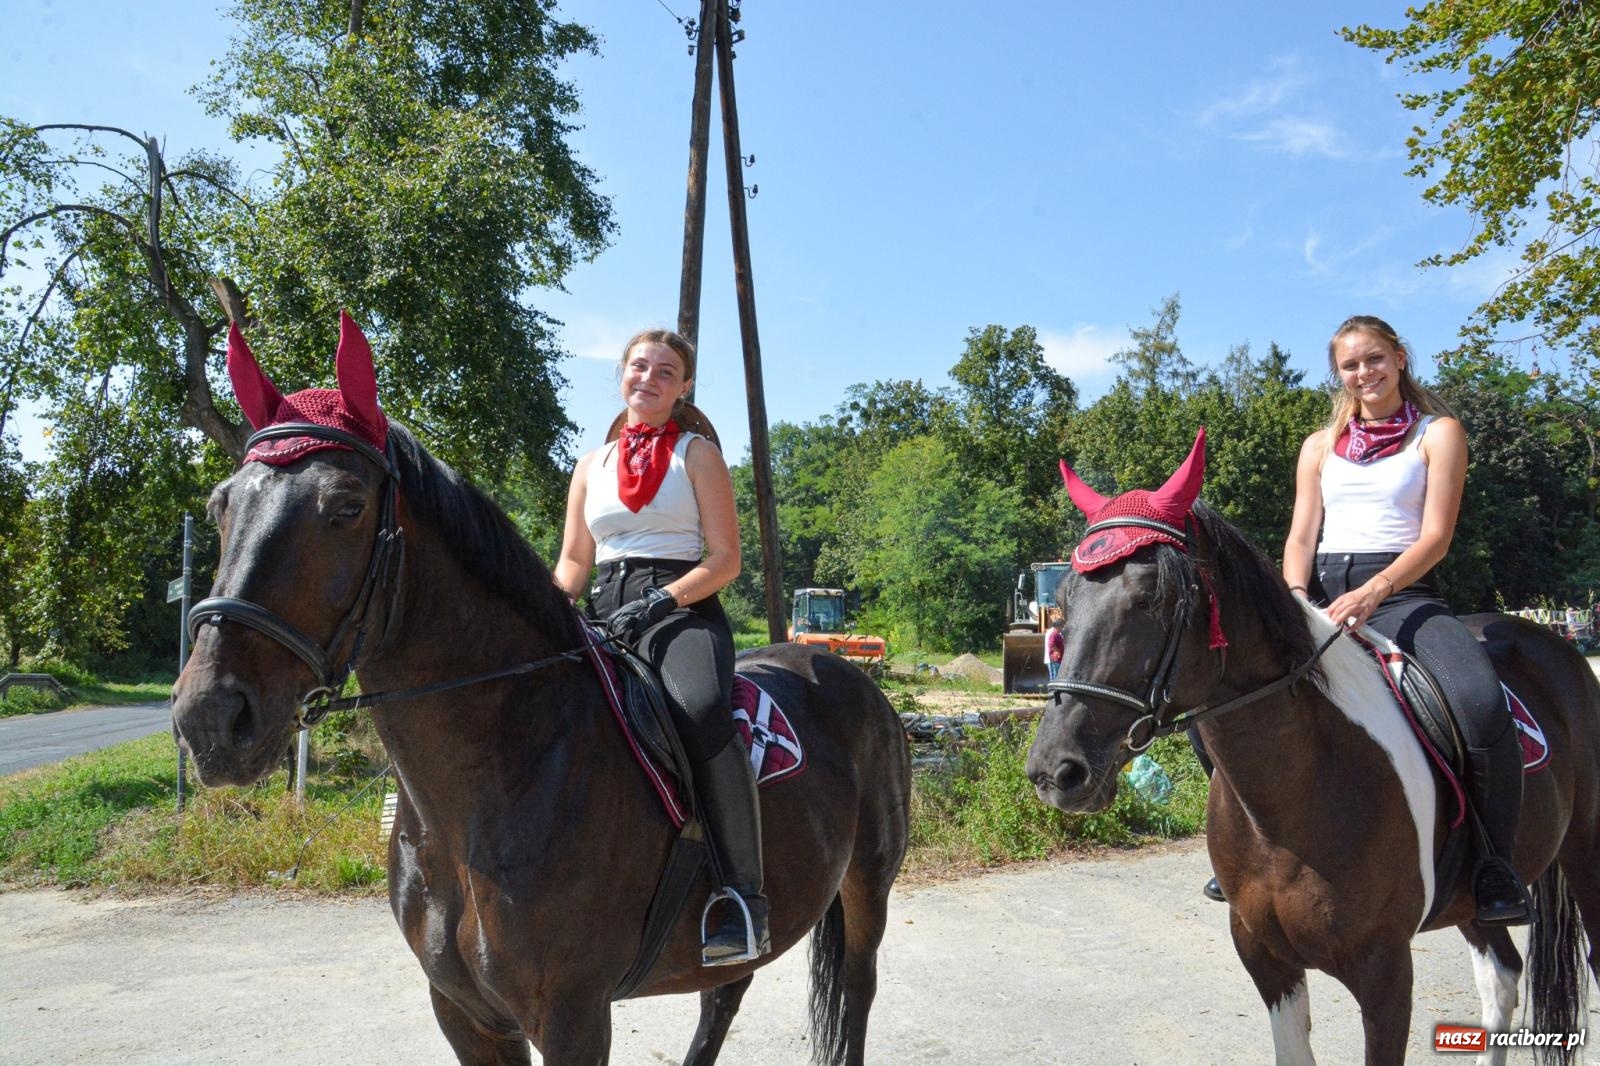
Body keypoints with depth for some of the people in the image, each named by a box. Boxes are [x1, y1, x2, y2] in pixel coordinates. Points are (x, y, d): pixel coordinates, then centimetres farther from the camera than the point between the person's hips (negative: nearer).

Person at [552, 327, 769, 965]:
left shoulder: (697, 454, 10)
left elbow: (725, 559, 1)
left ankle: (742, 895, -31)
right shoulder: (592, 464, 22)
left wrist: (658, 601, -15)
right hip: (605, 614, 5)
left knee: (702, 715, -37)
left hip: (683, 608, -4)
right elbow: (573, 561, 21)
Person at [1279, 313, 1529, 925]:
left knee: (1481, 703, -33)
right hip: (1322, 592, 4)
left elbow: (1436, 535, -5)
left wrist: (1372, 593, -22)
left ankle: (1496, 863, -12)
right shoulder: (1321, 446, 18)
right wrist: (1296, 597, -12)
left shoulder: (1438, 432, 8)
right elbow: (1301, 536, 11)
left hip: (1402, 592, -3)